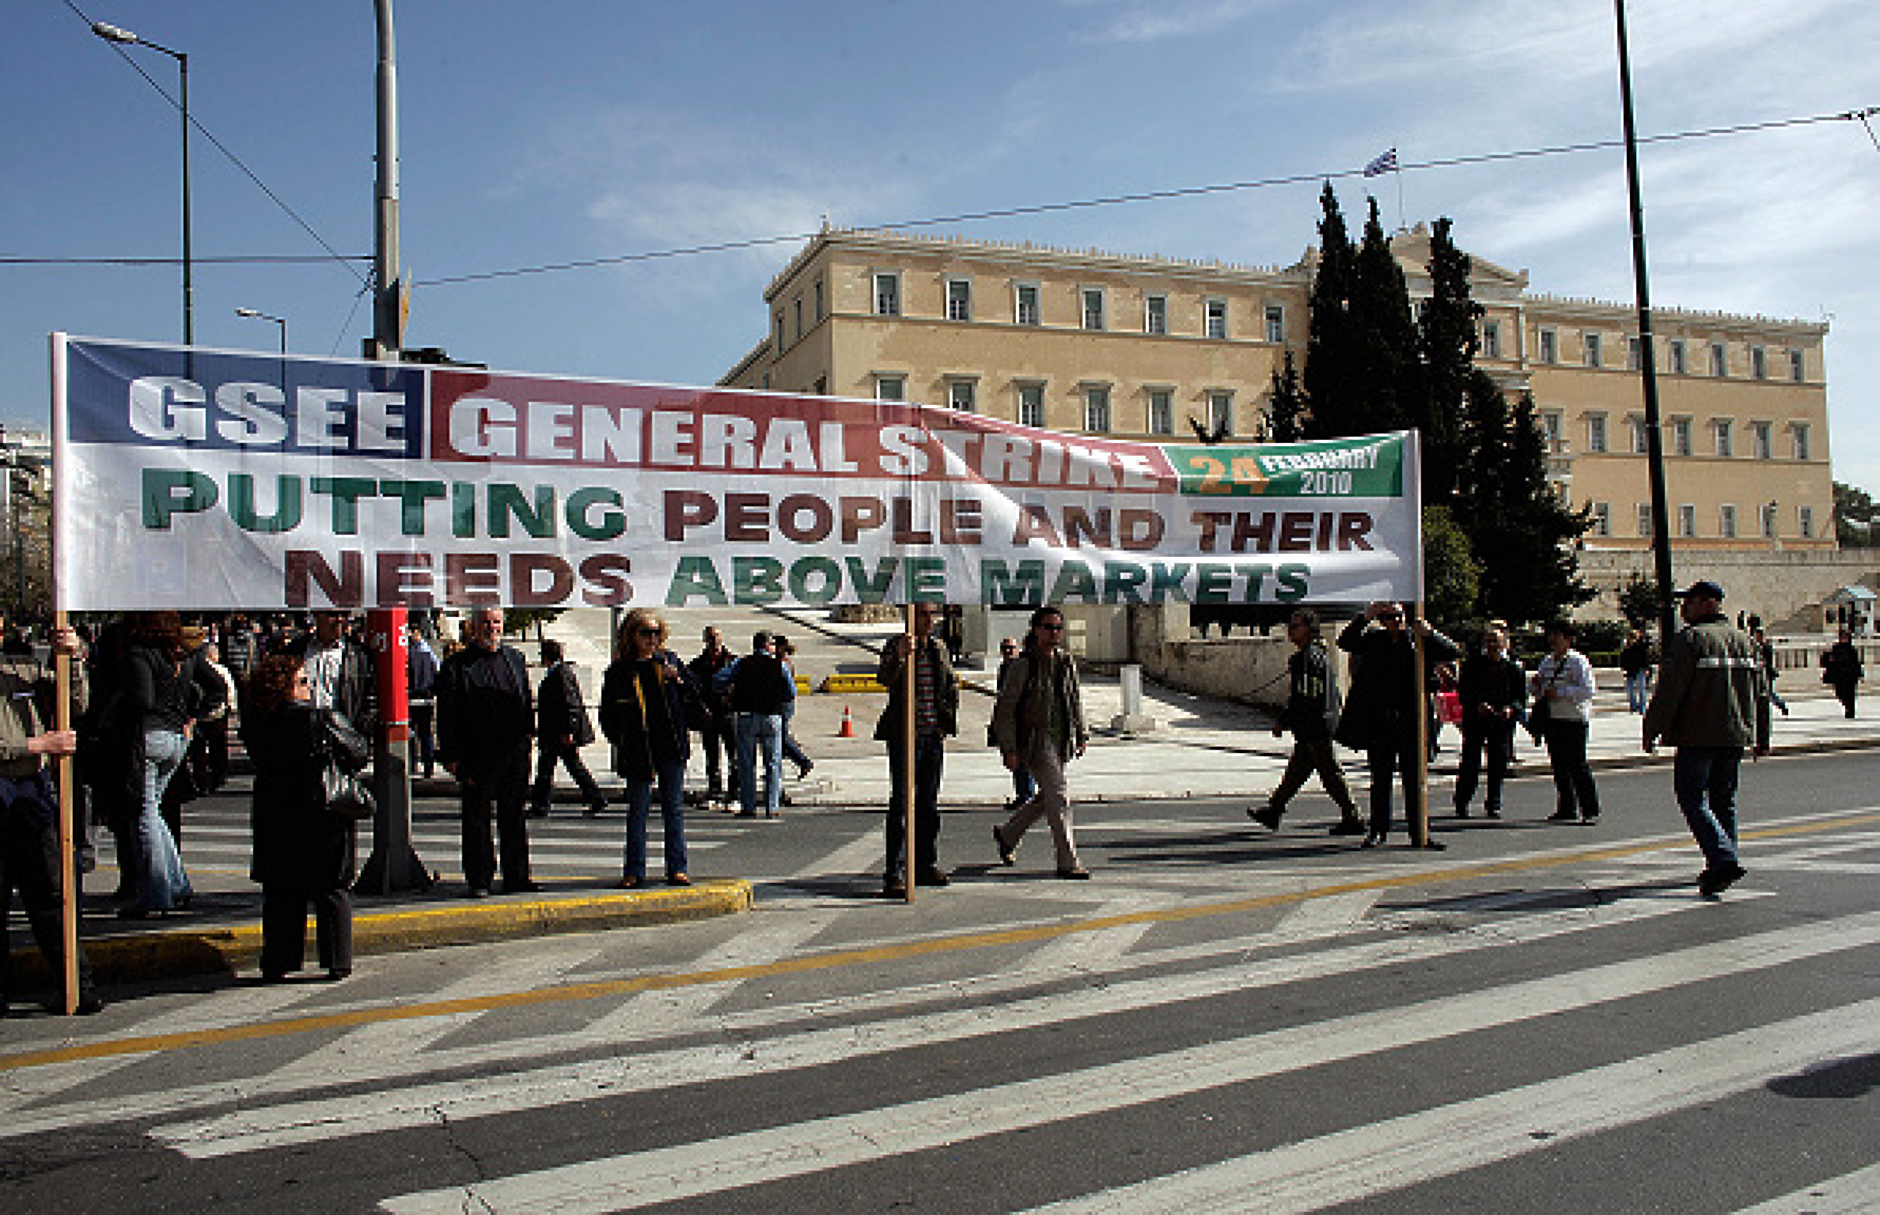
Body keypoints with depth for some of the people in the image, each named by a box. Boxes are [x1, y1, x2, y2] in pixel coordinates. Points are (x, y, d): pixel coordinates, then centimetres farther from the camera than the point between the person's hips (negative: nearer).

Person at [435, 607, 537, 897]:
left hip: (515, 753, 4)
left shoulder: (515, 659, 14)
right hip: (477, 756, -4)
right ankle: (479, 881, 12)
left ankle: (517, 877, 17)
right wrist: (452, 756, -8)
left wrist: (527, 736, 12)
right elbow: (447, 715, -2)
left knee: (514, 818, 9)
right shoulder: (457, 665, 0)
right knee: (476, 820, 3)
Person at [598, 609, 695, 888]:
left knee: (674, 809, 5)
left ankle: (677, 868, 11)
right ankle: (635, 871, 13)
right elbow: (608, 716, 7)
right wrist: (622, 742, -1)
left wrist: (678, 679, -7)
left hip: (671, 749, 2)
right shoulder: (618, 672, 2)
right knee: (637, 810, 5)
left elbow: (694, 695, 11)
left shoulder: (669, 660, 7)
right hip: (638, 752, -2)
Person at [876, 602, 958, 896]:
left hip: (934, 737, 6)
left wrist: (949, 723, 11)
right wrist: (900, 656, -45)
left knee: (929, 803, 13)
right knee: (900, 805, -6)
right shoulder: (895, 647, -7)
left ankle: (926, 866, 23)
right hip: (904, 736, -6)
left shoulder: (939, 649, 11)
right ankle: (895, 874, -5)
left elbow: (952, 688, 23)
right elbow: (884, 679, -26)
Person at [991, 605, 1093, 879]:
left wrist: (1082, 735, 17)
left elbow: (1075, 700, 22)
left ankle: (1006, 835, 36)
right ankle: (1067, 862, -3)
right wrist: (1008, 749, -15)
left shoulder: (1066, 662, 8)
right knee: (1059, 795, -11)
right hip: (1034, 741, -7)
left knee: (1046, 798, 16)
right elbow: (1004, 709, -11)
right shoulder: (1023, 665, -12)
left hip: (1060, 740, 7)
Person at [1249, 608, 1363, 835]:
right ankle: (1274, 810, 20)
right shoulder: (1320, 654, 16)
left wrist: (1282, 722, -13)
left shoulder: (1307, 657, -16)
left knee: (1330, 774, -5)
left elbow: (1301, 699, -20)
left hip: (1314, 728, -10)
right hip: (1317, 726, 10)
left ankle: (1352, 818, 1)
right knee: (1296, 769, 13)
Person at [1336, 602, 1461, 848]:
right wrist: (1365, 618, -18)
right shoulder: (1372, 640, 6)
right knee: (1380, 779, 7)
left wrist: (1429, 634, -15)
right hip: (1380, 723, 0)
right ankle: (1378, 829, 15)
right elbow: (1345, 642, -8)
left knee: (1414, 779, 4)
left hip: (1410, 722, 0)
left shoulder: (1417, 641, 6)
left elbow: (1452, 653, 1)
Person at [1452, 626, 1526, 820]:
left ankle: (1493, 805, 16)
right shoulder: (1472, 664, 3)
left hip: (1501, 722, 1)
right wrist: (1477, 705, -16)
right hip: (1474, 720, -1)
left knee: (1498, 764, 4)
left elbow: (1520, 695, 8)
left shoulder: (1513, 668, 6)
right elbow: (1462, 690, 1)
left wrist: (1511, 709, -12)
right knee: (1470, 762, -2)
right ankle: (1461, 805, 9)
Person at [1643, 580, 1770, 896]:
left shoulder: (1690, 639, -10)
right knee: (1723, 800, 15)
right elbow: (1761, 694, 19)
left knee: (1692, 799, -3)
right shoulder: (1744, 641, 14)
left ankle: (1723, 859, -18)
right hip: (1735, 737, 7)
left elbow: (1668, 692, -16)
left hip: (1697, 737, -7)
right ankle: (1718, 868, 19)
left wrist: (1651, 731, -9)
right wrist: (1762, 738, 26)